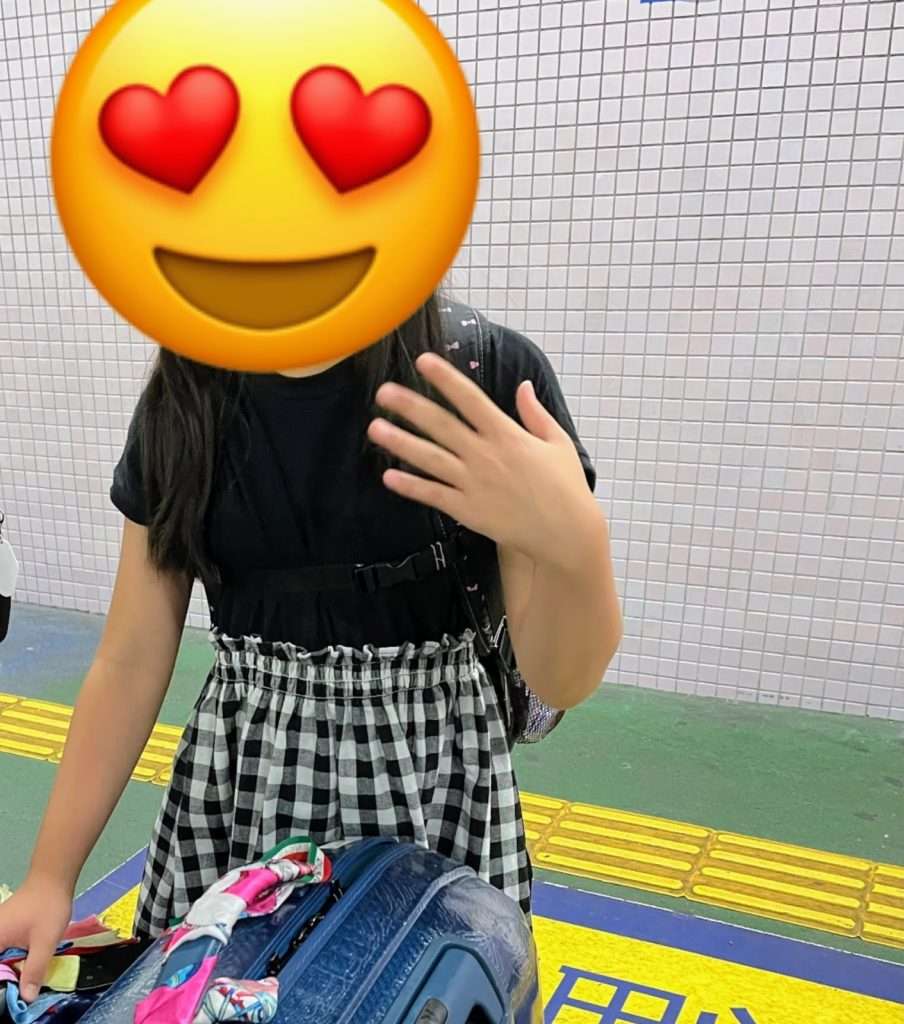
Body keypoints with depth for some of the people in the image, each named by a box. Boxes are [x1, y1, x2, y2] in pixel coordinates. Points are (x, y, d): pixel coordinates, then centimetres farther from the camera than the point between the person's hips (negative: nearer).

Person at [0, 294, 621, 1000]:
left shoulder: (491, 374, -12)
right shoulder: (182, 402, -2)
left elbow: (561, 679, -12)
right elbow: (132, 661, 2)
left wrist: (579, 541, -31)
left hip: (433, 784, -2)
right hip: (239, 785, 3)